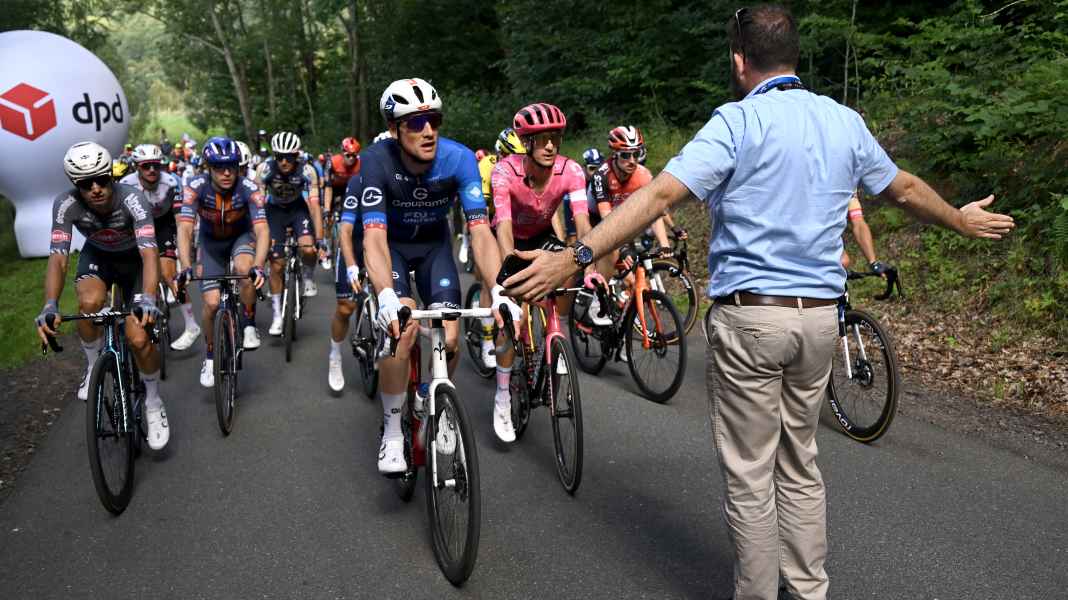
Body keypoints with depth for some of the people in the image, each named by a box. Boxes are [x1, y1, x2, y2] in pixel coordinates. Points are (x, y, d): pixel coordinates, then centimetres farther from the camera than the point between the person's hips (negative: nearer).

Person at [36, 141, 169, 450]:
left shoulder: (131, 198, -35)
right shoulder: (66, 204, -28)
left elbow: (149, 253, -45)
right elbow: (57, 258, -33)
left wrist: (148, 299, -62)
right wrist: (50, 306, -50)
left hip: (134, 258, -2)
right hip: (97, 255, 2)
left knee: (140, 338, -17)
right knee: (90, 302, -32)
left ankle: (153, 403, 9)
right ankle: (93, 365, -2)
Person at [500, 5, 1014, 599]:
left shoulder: (738, 122, -10)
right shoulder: (845, 121, 9)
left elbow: (660, 195, -22)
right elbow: (906, 188, 23)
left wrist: (575, 257, -25)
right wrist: (962, 220, 42)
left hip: (750, 316, -6)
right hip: (820, 316, 6)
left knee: (750, 477, 6)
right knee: (801, 466, 20)